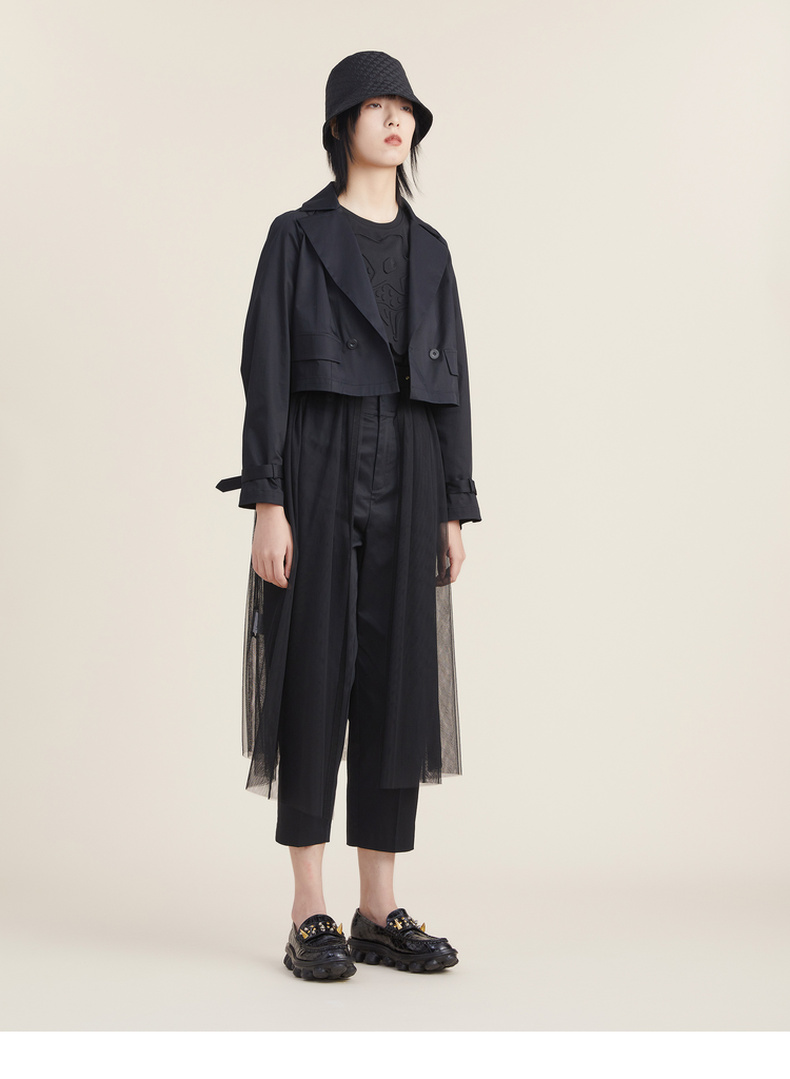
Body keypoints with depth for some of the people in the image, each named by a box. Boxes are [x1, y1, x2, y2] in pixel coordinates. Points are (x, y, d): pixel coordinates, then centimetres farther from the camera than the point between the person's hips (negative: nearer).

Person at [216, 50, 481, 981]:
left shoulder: (429, 250, 16)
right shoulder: (298, 236, 2)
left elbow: (449, 382, 14)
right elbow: (266, 372, -5)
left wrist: (455, 508, 8)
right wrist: (264, 502, -13)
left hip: (408, 476, 5)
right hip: (319, 468, -4)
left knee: (398, 682, 2)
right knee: (315, 683, -5)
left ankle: (381, 913, 10)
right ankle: (310, 918, 3)